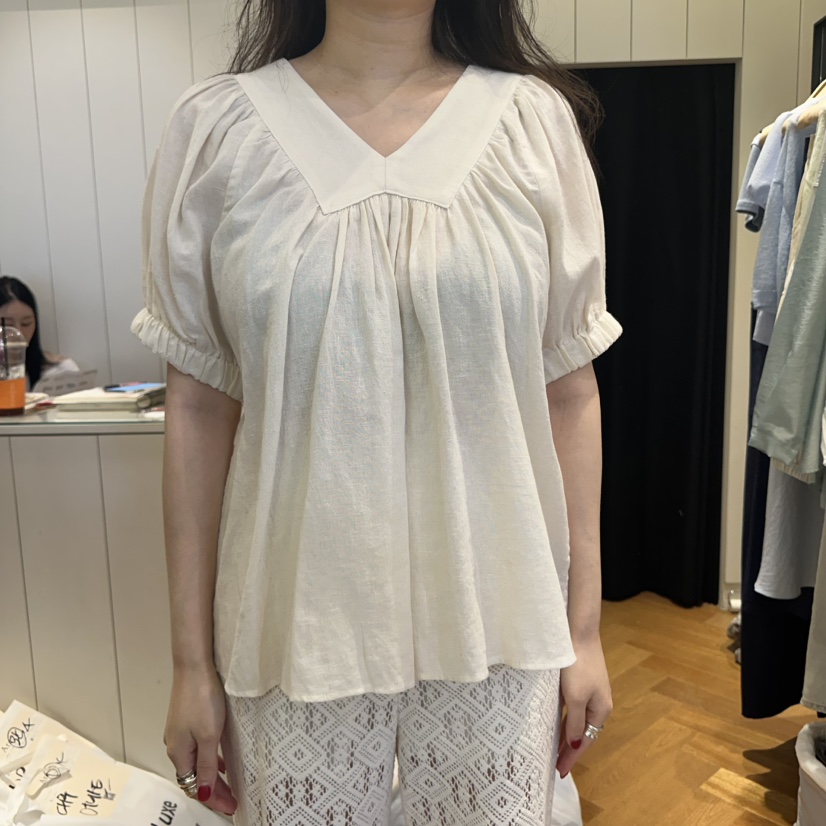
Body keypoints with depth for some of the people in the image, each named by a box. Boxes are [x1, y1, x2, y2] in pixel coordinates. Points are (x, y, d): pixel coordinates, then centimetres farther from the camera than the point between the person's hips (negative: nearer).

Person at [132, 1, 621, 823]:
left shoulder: (533, 117, 1)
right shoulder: (217, 127, -1)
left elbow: (570, 391, 1)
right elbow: (198, 407, -1)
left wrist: (584, 628, 3)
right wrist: (192, 661, 1)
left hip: (495, 616, 1)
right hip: (297, 621, 0)